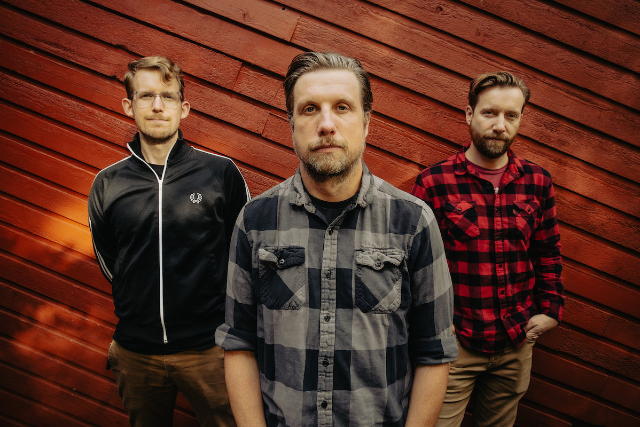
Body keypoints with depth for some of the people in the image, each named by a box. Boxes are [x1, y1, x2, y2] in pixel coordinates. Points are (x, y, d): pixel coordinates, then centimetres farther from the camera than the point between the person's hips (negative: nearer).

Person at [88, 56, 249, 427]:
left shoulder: (222, 173, -6)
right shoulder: (108, 184, 2)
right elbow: (108, 262, 15)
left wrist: (227, 323, 4)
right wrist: (138, 317, 11)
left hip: (208, 349, -2)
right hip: (136, 352, 3)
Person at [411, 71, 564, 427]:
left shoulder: (537, 182, 2)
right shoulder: (434, 183, -9)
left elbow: (549, 252, 12)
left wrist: (550, 309, 6)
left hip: (517, 344, 4)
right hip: (453, 343, -4)